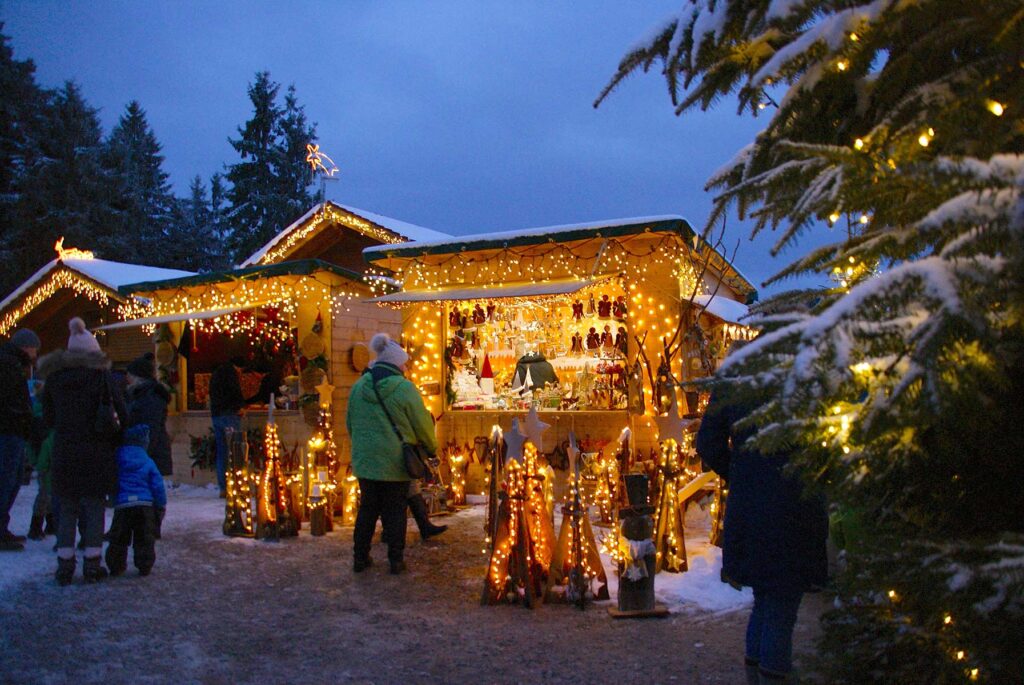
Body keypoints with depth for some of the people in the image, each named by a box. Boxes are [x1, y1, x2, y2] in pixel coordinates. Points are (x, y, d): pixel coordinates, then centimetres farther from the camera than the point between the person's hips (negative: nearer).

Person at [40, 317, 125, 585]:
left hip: (64, 453, 3)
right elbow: (120, 413, -5)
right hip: (96, 453, -2)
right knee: (94, 507, 5)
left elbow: (47, 419, 10)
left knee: (67, 508, 11)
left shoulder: (54, 376, 6)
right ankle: (92, 565, 7)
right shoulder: (101, 374, -3)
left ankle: (65, 565, 11)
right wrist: (116, 441, 7)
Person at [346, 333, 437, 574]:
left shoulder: (359, 386, 3)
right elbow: (422, 424, -8)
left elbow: (350, 424, 14)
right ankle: (396, 560, 14)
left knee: (367, 509, 16)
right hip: (395, 462, -4)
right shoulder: (404, 388, -14)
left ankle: (360, 557, 21)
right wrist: (432, 448, 9)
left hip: (365, 460, 4)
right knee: (395, 512, 8)